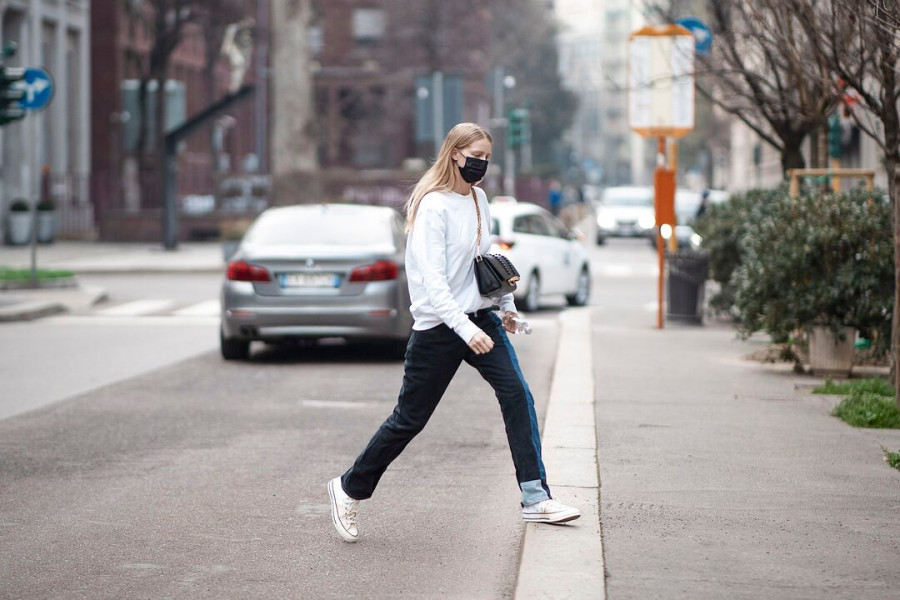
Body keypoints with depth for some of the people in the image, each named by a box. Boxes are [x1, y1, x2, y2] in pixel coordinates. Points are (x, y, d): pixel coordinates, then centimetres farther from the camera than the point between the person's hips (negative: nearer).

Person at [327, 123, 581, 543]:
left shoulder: (478, 198, 9)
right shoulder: (433, 205, -16)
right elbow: (432, 279, -24)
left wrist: (507, 304, 27)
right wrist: (465, 329, -32)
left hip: (480, 318, 7)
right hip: (439, 327, -7)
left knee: (517, 395, -9)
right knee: (410, 418, 0)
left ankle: (535, 498, -8)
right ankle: (349, 489, 18)